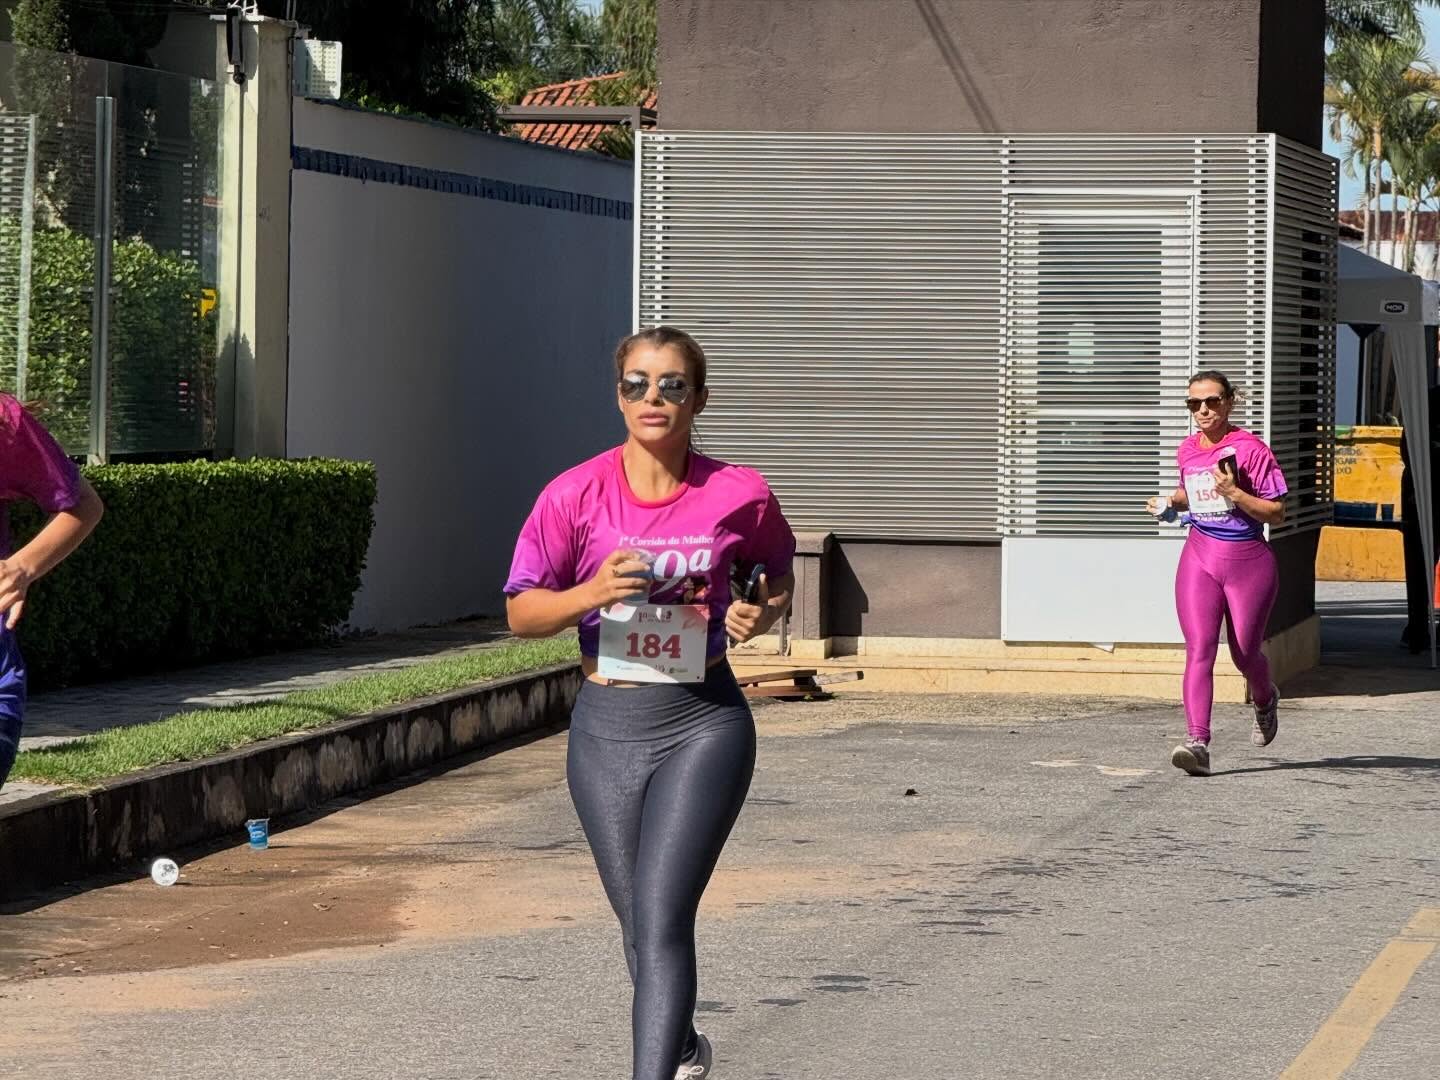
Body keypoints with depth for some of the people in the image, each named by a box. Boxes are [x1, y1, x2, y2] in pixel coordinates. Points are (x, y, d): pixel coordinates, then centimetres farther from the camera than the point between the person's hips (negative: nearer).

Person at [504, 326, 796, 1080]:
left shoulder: (737, 495, -6)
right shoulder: (576, 495, -7)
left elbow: (778, 568, 14)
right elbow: (520, 613, -3)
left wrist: (763, 613, -8)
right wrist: (593, 591, -21)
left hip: (702, 725, -2)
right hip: (605, 727, 2)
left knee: (661, 922, -15)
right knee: (640, 926, 16)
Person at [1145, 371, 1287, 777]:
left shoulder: (1250, 449, -11)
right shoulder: (1187, 451, 8)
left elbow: (1276, 513, -11)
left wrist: (1234, 493, -23)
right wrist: (1170, 503, 8)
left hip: (1248, 560, -3)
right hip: (1200, 557, 4)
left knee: (1244, 654, 10)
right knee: (1199, 649, -13)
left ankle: (1265, 701, 46)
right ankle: (1197, 742, -22)